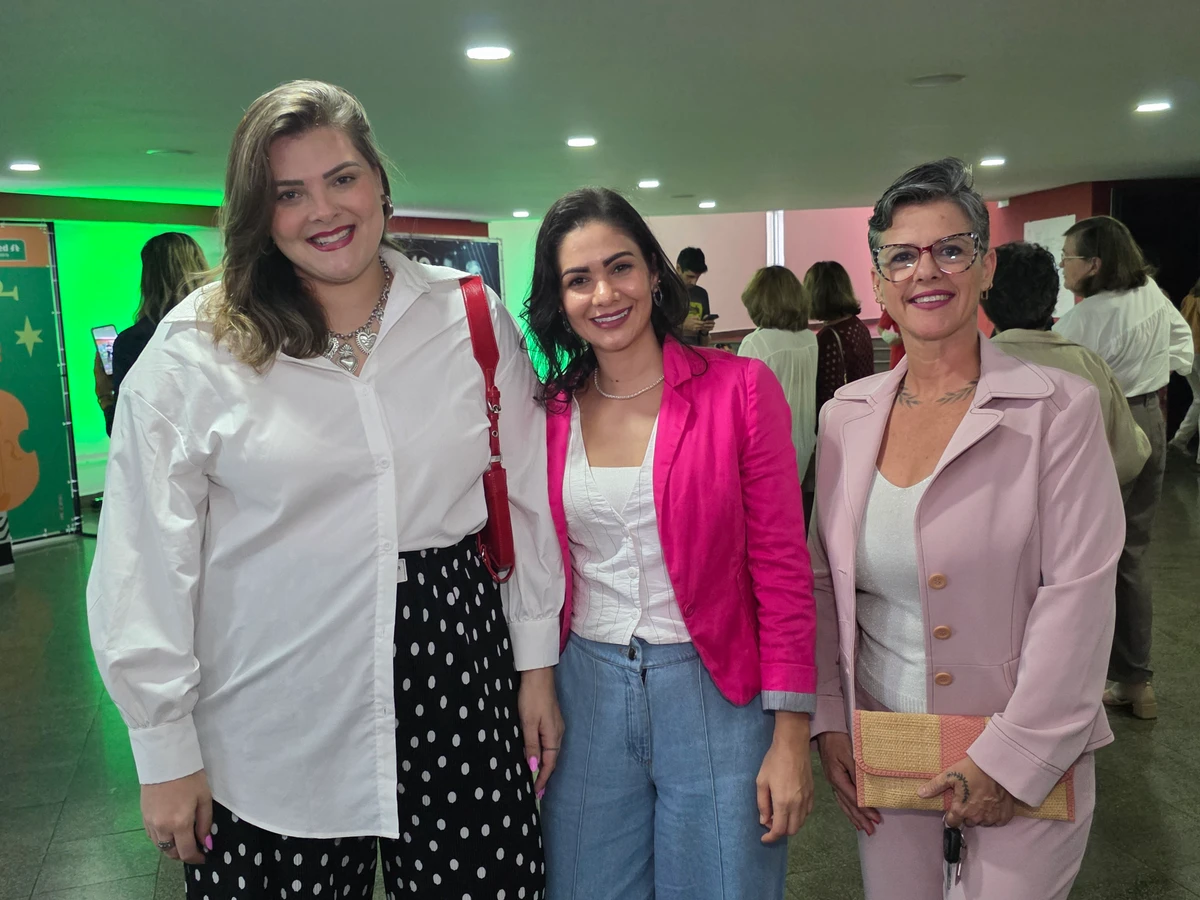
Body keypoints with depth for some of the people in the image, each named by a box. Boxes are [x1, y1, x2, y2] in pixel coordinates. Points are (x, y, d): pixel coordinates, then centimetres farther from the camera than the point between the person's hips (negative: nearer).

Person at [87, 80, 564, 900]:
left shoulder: (473, 319, 0)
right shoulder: (194, 349, -5)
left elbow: (528, 500, 5)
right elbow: (146, 561, -2)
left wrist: (537, 663, 7)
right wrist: (164, 748, 0)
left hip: (456, 692, 2)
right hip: (266, 738, -1)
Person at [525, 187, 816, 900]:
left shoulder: (740, 388, -8)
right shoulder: (548, 412, 1)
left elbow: (782, 568, -8)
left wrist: (791, 738, -10)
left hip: (714, 690, -2)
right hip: (585, 693, 3)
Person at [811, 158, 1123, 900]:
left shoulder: (1058, 409, -10)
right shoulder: (846, 416, 1)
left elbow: (1078, 595, -13)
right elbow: (822, 581, 5)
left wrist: (1011, 757, -14)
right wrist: (828, 721, 1)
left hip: (1026, 762, -3)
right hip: (882, 752, 4)